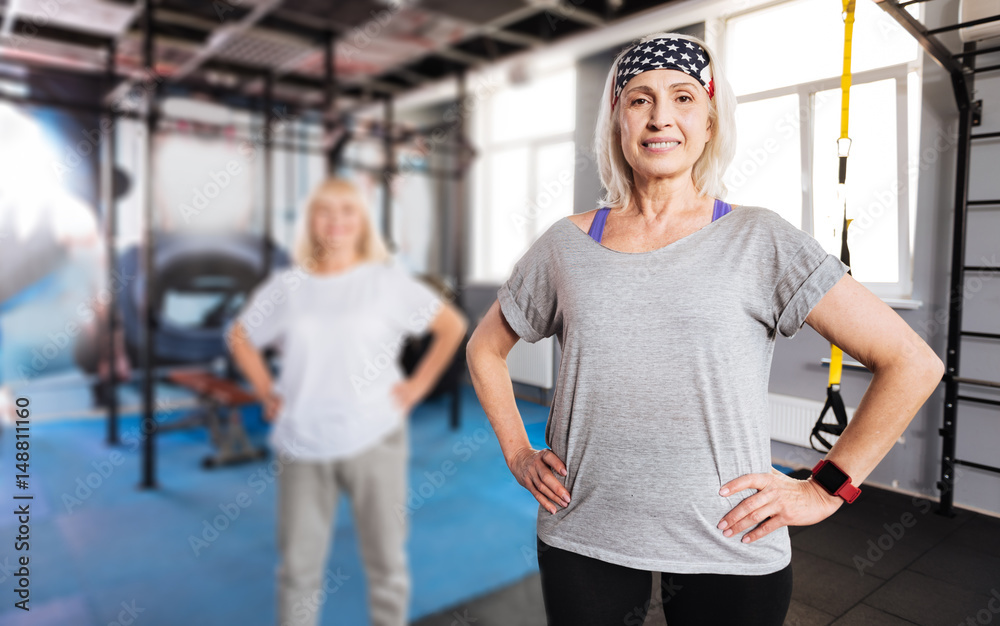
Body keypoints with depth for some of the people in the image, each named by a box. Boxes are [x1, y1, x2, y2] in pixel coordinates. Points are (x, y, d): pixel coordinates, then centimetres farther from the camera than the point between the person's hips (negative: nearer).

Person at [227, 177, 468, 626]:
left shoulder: (389, 282, -1)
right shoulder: (286, 287, 4)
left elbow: (453, 326, 4)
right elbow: (240, 336, 18)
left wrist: (418, 385, -1)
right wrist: (266, 392, 7)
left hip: (374, 440, -1)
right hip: (302, 445, 2)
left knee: (386, 561, 10)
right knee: (297, 566, 11)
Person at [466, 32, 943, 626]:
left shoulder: (759, 239, -6)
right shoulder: (567, 244, 1)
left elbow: (913, 363, -4)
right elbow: (485, 348, 14)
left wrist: (825, 489, -6)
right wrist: (518, 454, 5)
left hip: (730, 549, -1)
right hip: (582, 539, 2)